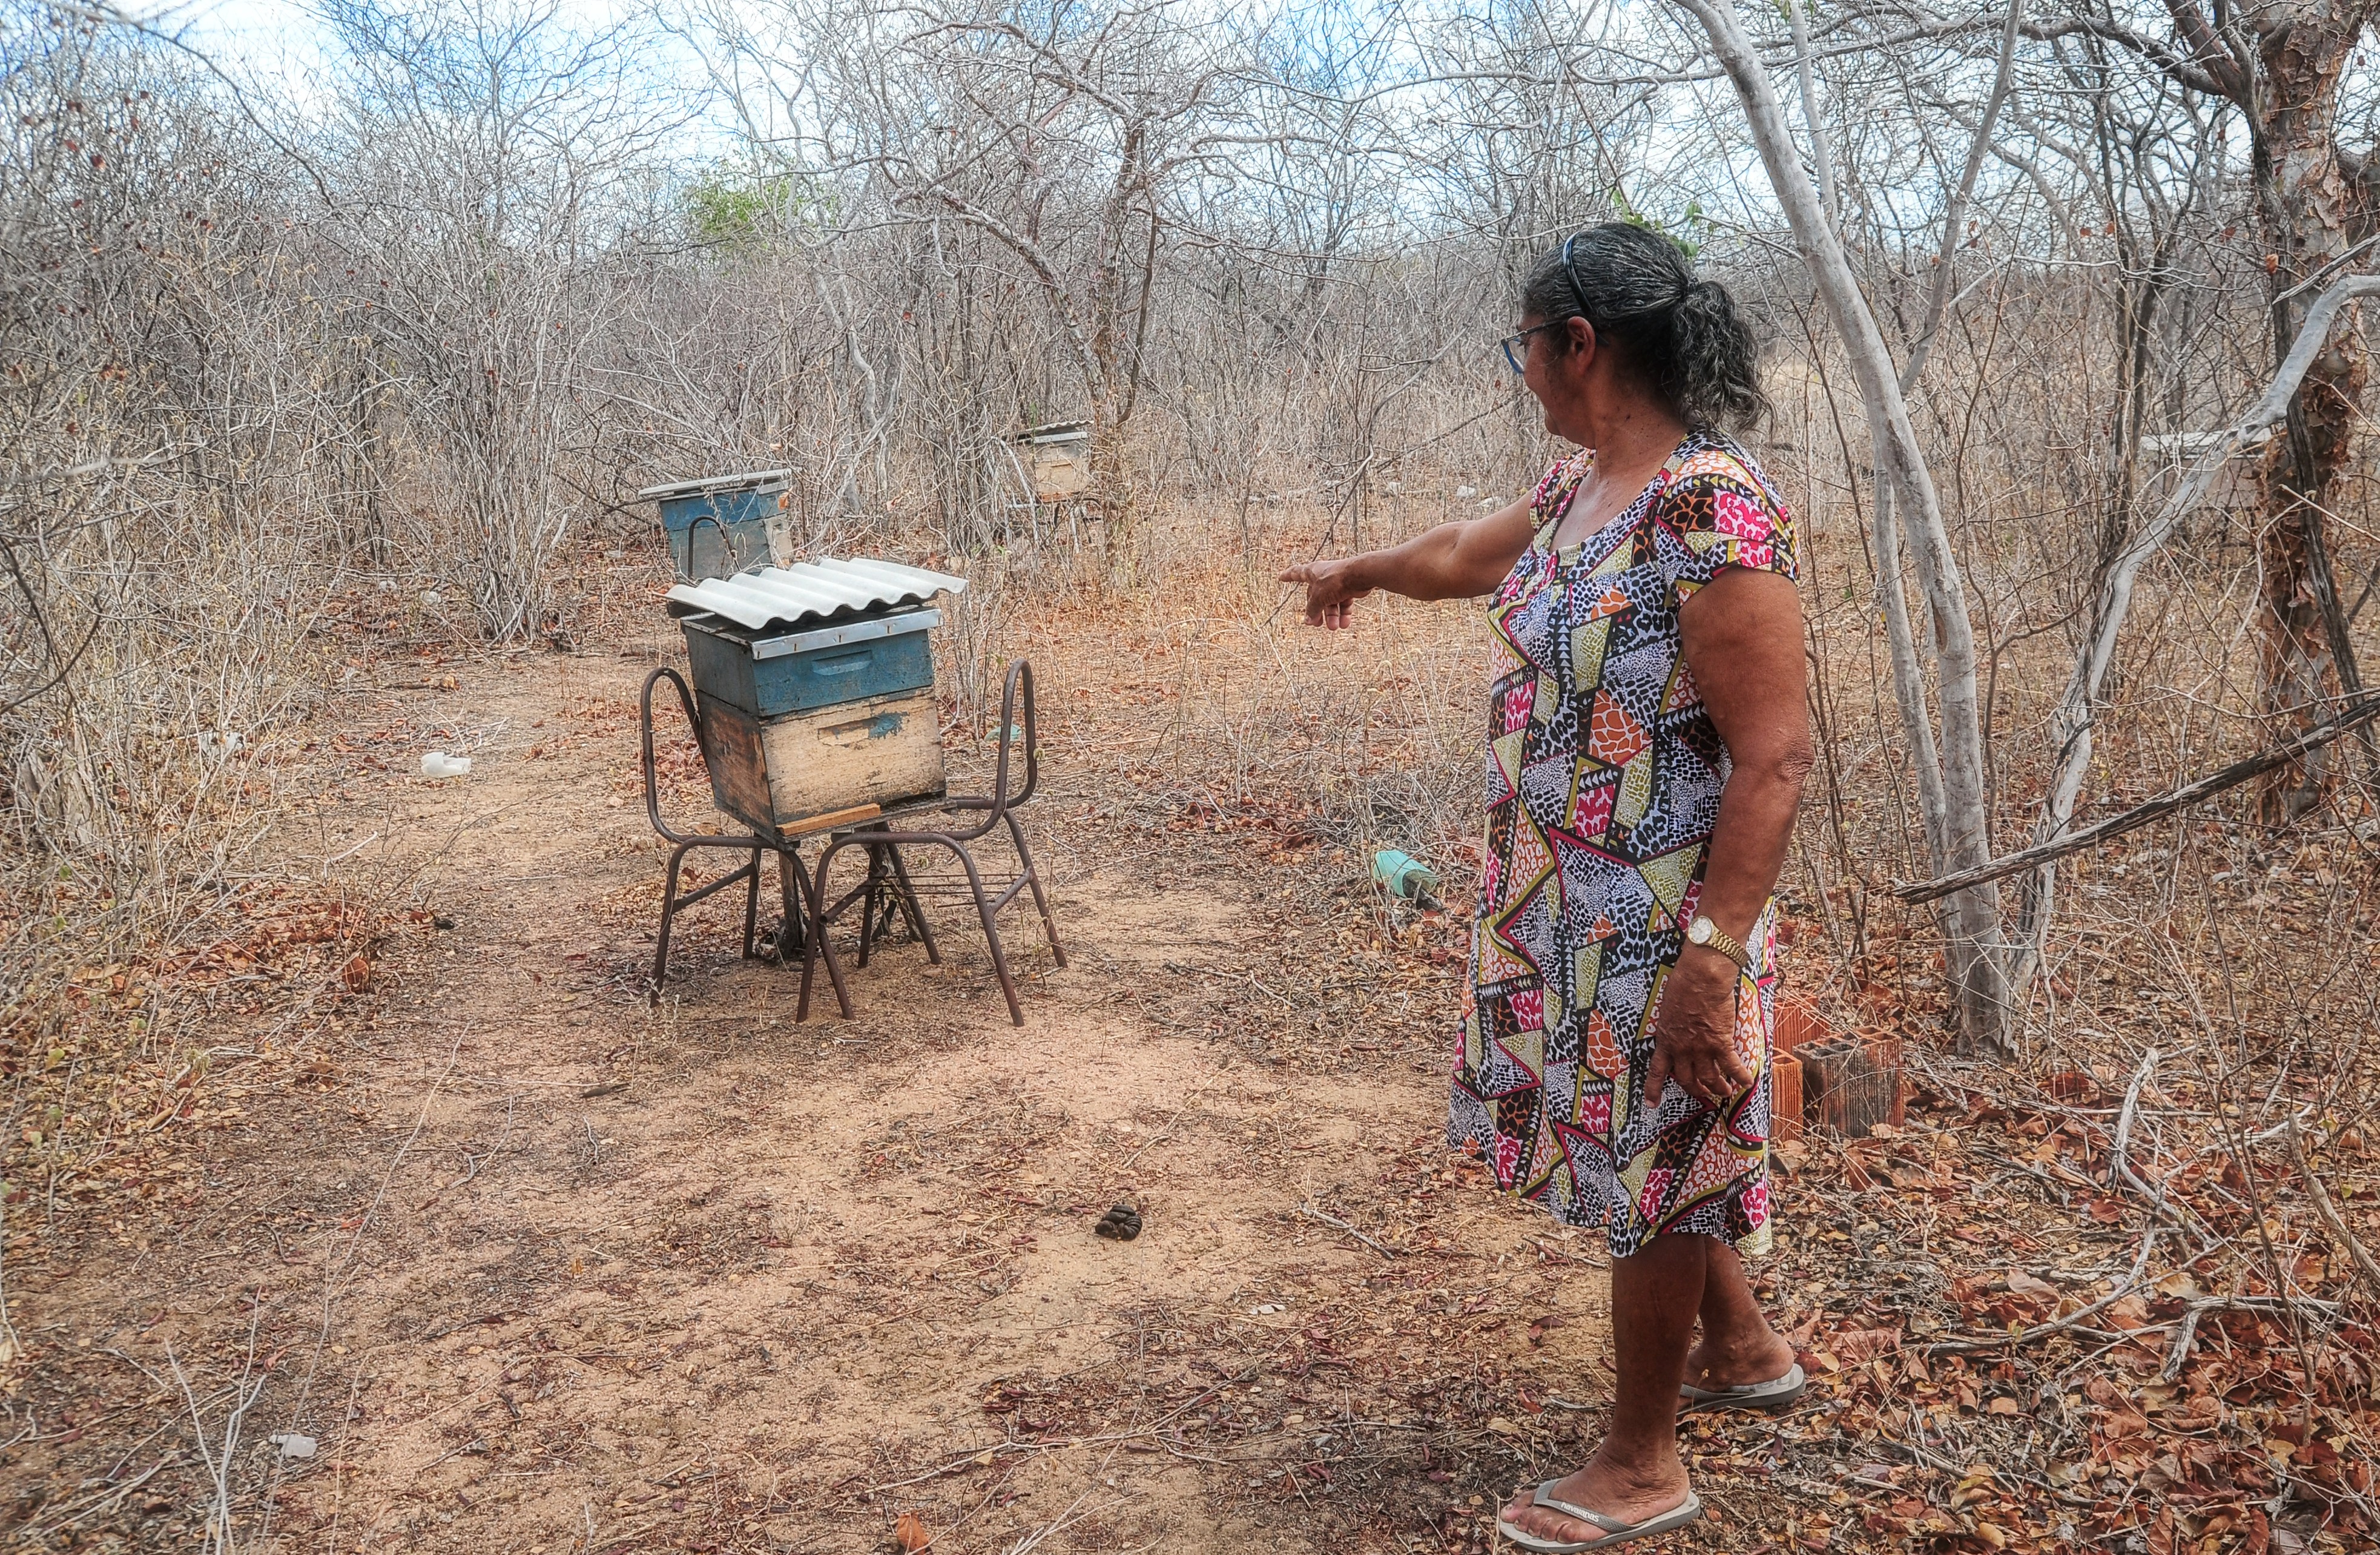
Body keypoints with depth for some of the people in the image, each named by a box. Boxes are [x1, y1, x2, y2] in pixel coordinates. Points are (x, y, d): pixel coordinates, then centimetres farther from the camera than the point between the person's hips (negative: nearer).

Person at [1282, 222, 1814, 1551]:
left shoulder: (1712, 508, -24)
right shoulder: (1581, 487, 5)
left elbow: (1775, 753, -26)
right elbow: (1468, 555, 26)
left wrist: (1712, 956, -28)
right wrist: (1357, 573, 43)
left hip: (1658, 922, -8)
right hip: (1566, 900, 9)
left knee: (1651, 1167, 8)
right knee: (1629, 1144, 23)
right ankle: (1746, 1353, 47)